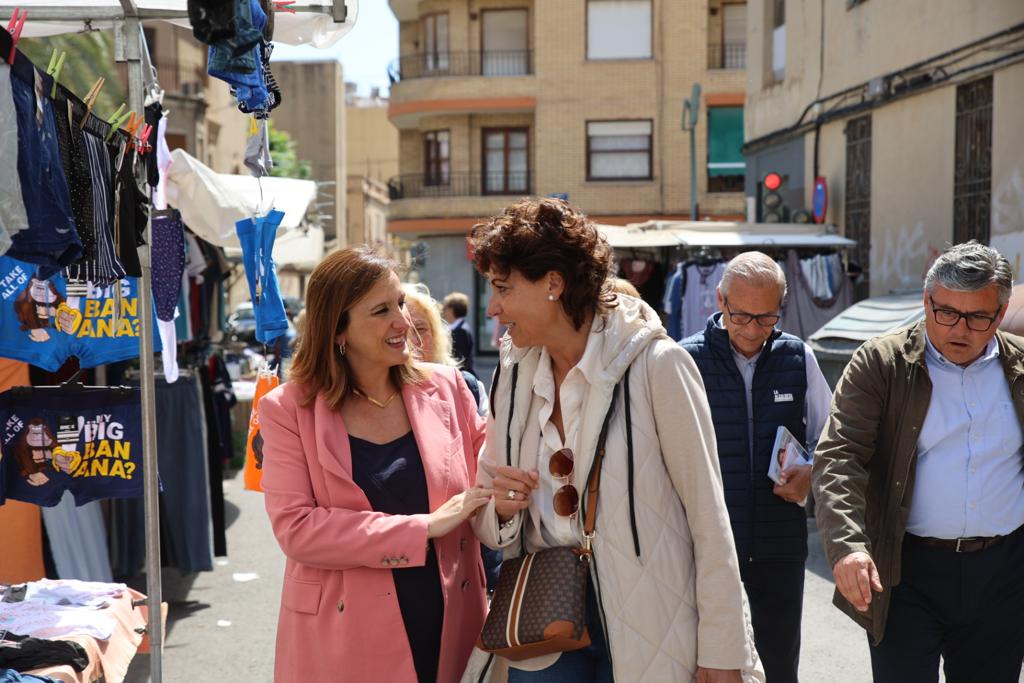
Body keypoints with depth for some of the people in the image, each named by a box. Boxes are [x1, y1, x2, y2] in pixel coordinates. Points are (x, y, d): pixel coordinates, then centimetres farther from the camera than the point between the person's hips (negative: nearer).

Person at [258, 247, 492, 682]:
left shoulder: (444, 386, 1)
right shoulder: (288, 409, -6)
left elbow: (485, 478, 12)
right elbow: (295, 528, -15)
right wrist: (424, 526, -19)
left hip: (448, 627, 3)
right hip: (344, 635, -2)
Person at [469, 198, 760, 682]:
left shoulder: (656, 365, -13)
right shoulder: (513, 375, 3)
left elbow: (709, 520, -11)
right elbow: (491, 526, 11)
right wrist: (502, 509, -11)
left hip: (648, 634, -4)